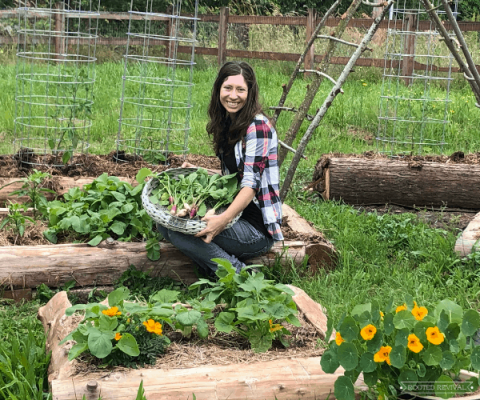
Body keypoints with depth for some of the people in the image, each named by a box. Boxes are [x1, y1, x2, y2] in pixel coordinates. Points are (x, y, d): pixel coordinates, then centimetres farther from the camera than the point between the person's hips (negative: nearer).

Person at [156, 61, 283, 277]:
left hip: (257, 228, -9)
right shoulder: (227, 124, 12)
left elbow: (251, 183, -23)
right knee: (165, 222, -3)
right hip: (234, 213, 9)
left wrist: (224, 219, -37)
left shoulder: (257, 126, -15)